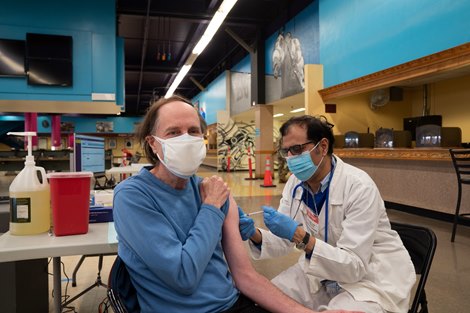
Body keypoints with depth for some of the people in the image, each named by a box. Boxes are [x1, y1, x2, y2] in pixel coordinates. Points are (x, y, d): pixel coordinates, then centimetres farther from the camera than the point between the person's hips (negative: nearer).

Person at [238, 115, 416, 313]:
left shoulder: (359, 187, -26)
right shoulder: (295, 183, -5)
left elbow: (354, 266, -28)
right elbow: (284, 241, -2)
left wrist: (299, 236, -39)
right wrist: (255, 235, -23)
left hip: (370, 279, -5)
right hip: (323, 271, 6)